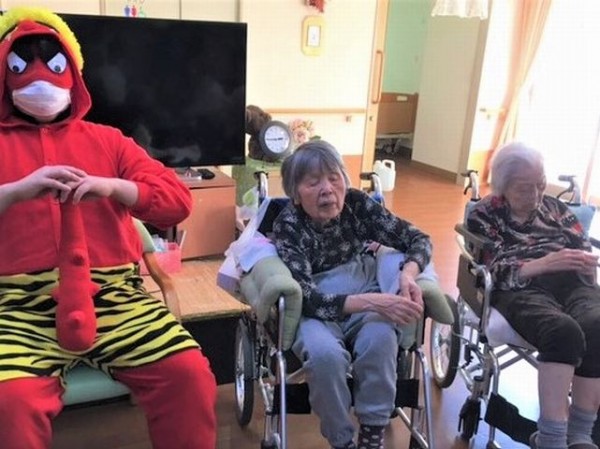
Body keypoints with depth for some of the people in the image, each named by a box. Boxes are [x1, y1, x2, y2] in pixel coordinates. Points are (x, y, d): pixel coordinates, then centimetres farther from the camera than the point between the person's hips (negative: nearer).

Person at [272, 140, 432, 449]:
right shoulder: (287, 226, -16)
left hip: (365, 294, 3)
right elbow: (308, 299, -25)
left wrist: (408, 274, -27)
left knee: (380, 338, -31)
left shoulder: (356, 203, -9)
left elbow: (418, 239, -4)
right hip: (316, 310, -2)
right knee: (325, 353, -34)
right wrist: (373, 301, -38)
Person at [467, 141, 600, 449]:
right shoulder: (484, 215, 8)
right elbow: (493, 271, -6)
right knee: (564, 332, -37)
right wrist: (544, 263, -21)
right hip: (521, 290, -4)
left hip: (572, 285, 4)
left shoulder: (554, 207, 22)